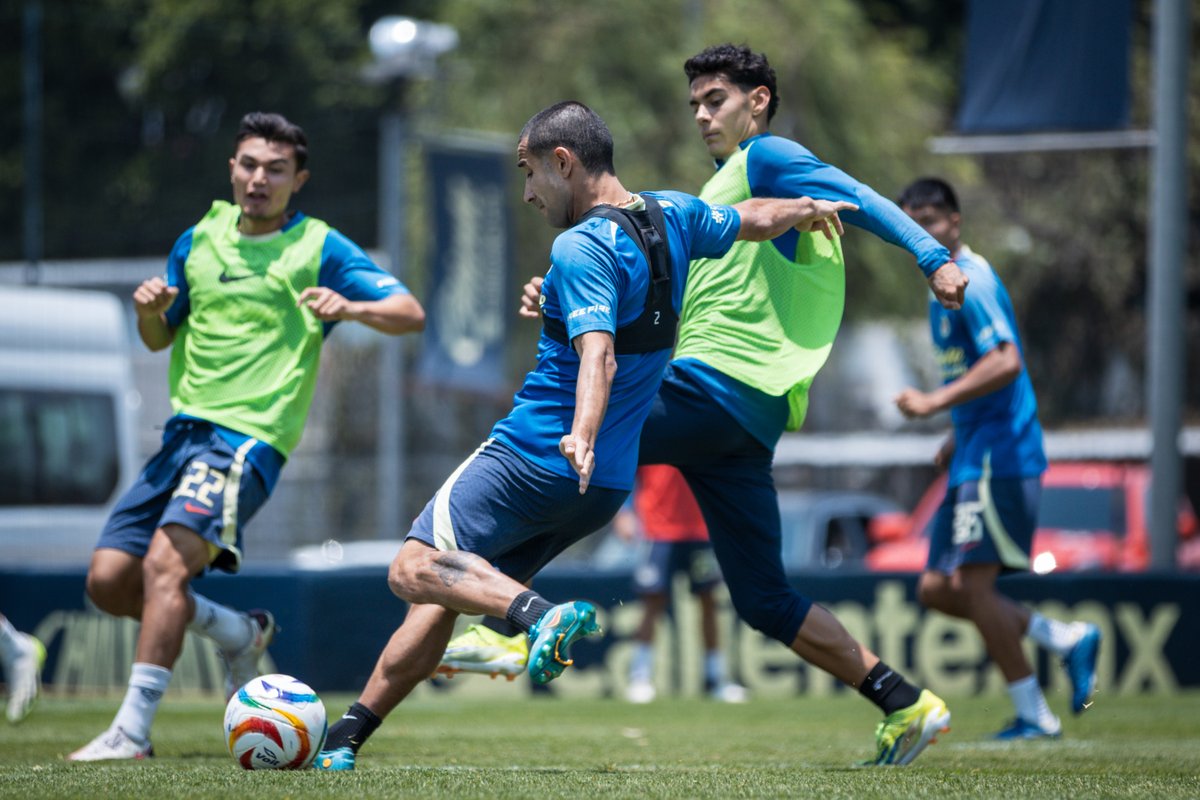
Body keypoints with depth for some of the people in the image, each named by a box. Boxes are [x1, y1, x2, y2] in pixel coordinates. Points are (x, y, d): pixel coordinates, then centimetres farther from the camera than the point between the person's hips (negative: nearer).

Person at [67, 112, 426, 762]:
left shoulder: (319, 248, 0)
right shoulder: (199, 240, 14)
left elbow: (410, 314, -5)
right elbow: (159, 339, 24)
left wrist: (351, 307, -26)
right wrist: (150, 310, 0)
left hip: (249, 436, -6)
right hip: (184, 431, 6)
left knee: (166, 561, -25)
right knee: (109, 579, -1)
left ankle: (133, 730, -23)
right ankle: (238, 633, 22)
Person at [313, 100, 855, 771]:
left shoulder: (582, 249, -17)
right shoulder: (673, 216, 8)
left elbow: (598, 353, -31)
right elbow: (759, 220, 26)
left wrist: (583, 434, -46)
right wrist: (811, 208, 47)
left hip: (532, 459, -9)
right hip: (608, 485, 9)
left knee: (415, 572, -15)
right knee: (444, 594, 13)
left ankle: (543, 614, -34)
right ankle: (346, 737, 9)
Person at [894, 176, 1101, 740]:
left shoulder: (970, 281, -13)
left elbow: (1006, 362, -25)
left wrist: (934, 403, -26)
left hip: (999, 457, -10)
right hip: (975, 460, 10)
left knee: (974, 585, -11)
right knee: (937, 589, 7)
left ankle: (1034, 716, -5)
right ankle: (1067, 640, 12)